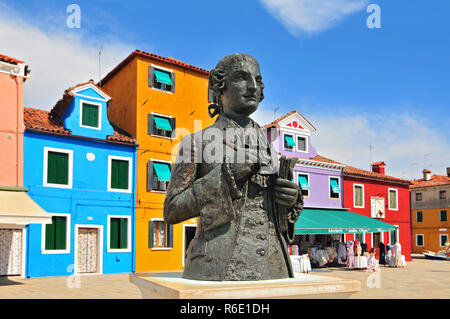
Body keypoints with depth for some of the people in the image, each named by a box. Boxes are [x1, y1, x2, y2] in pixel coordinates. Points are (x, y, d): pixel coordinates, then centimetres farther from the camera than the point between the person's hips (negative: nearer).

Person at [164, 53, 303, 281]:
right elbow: (172, 211, -4)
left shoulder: (266, 145, 16)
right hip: (221, 268, -4)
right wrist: (226, 175, -14)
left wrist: (292, 200, -1)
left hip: (272, 266, 5)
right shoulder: (198, 141, 2)